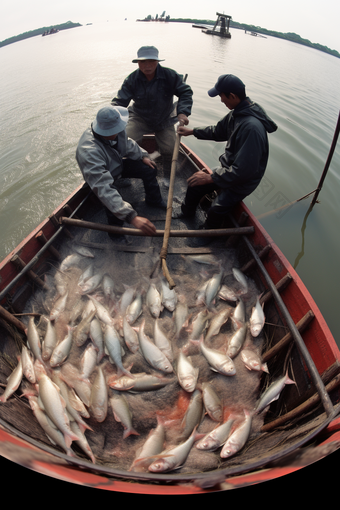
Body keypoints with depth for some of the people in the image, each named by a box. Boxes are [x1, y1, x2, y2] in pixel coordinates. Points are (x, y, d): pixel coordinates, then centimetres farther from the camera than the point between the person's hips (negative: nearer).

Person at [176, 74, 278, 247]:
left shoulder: (252, 127, -34)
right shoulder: (237, 112, -4)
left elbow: (243, 171, -34)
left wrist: (211, 178, -28)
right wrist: (192, 131, 15)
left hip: (242, 181, -9)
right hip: (227, 167, 9)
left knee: (216, 209, -21)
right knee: (195, 183, 8)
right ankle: (187, 210, 39)